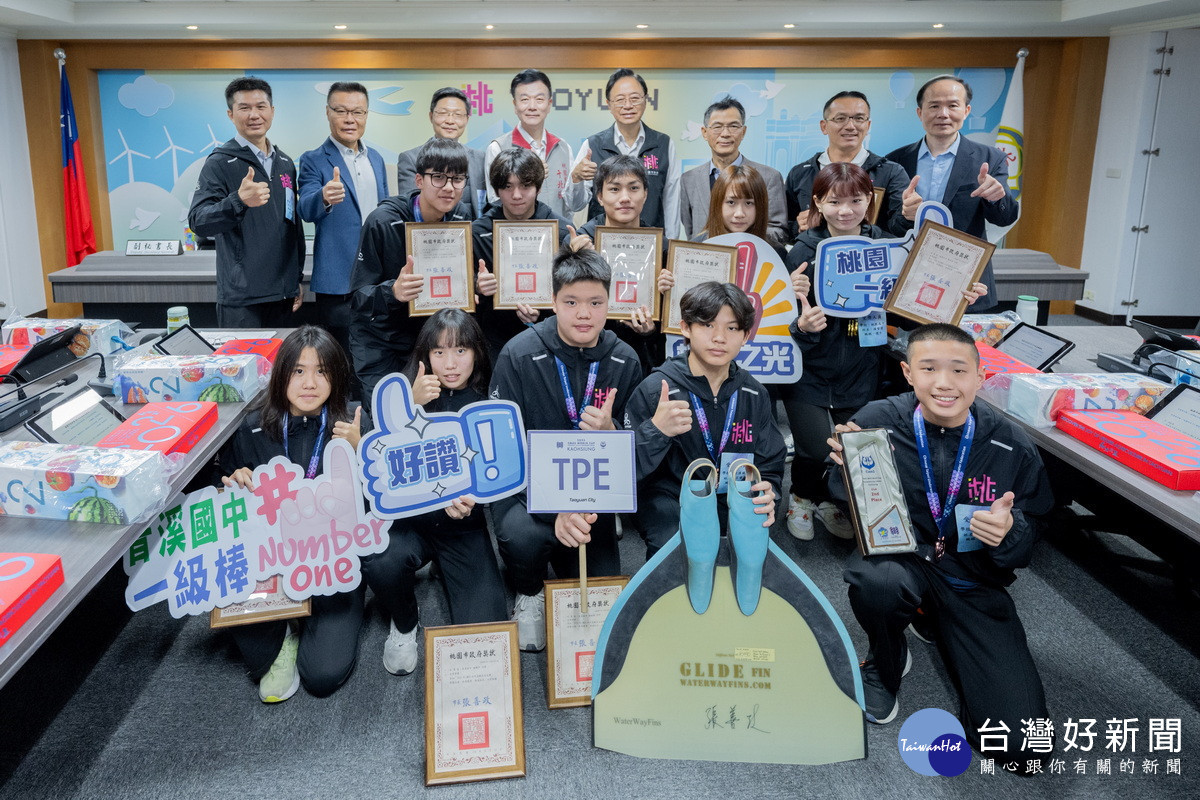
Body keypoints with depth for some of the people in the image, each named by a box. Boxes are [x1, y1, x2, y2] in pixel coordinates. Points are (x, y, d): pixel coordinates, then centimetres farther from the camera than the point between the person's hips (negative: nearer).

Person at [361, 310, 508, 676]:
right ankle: (403, 626, 2)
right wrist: (411, 406, -22)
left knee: (484, 629, -15)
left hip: (465, 525, 0)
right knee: (381, 563, -34)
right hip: (410, 516, 0)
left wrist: (472, 500, -20)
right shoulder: (408, 393, 0)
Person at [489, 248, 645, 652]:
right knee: (524, 535, -35)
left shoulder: (624, 362, -2)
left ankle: (561, 555, 27)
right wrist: (555, 509, -30)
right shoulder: (520, 356, -13)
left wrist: (610, 433, -24)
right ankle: (528, 595, 2)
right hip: (527, 486, -3)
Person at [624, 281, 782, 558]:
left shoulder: (754, 395, 7)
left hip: (737, 513, 5)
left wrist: (766, 496, -11)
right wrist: (655, 431, -29)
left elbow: (770, 469, 13)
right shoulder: (655, 390, -8)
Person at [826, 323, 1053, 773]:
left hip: (973, 580, 1)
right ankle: (885, 663, -1)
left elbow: (1027, 546, 1)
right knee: (877, 580, -40)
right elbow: (849, 512, -3)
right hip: (900, 557, -1)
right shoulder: (879, 422, -13)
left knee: (1021, 744, -11)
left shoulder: (1010, 447, -10)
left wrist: (1010, 534, -22)